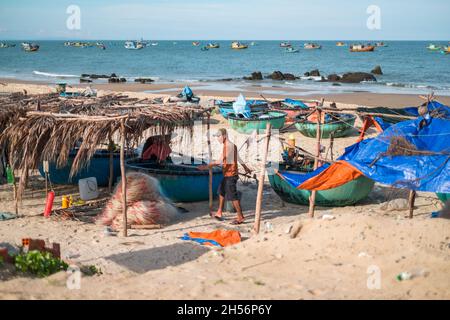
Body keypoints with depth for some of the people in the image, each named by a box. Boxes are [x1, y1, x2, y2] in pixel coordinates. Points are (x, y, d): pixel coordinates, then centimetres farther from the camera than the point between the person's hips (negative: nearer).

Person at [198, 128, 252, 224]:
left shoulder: (228, 146, -19)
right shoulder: (231, 145, 12)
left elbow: (221, 161, -27)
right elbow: (238, 158, 24)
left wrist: (207, 166, -31)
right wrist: (245, 167, 36)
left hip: (230, 175, -10)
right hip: (227, 174, 10)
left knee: (233, 196, -4)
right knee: (221, 192, 18)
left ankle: (240, 217, 2)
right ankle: (219, 213, 27)